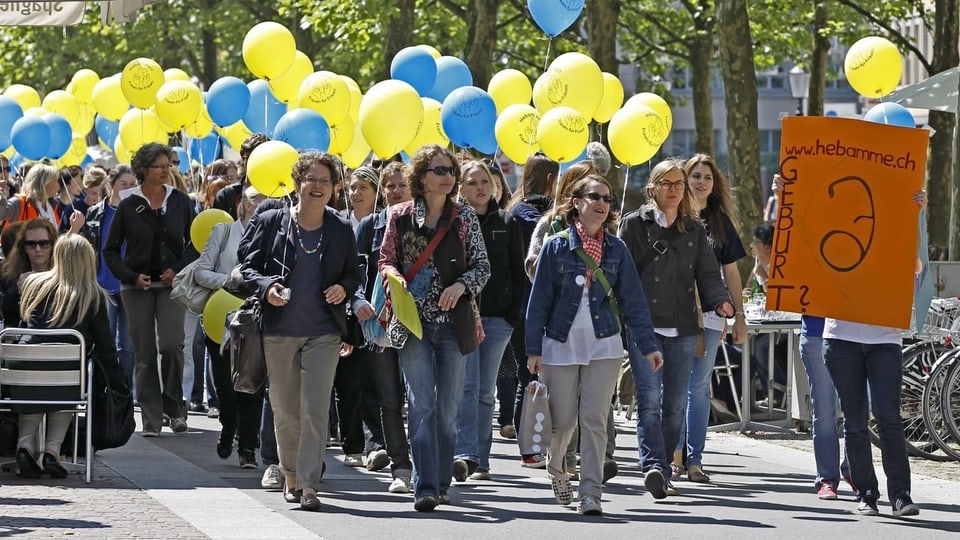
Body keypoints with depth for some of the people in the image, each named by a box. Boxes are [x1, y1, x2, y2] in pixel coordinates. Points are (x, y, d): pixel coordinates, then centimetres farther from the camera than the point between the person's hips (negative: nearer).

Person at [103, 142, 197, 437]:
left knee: (171, 344, -15)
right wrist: (131, 277, -8)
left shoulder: (180, 202, 4)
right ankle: (151, 418, 5)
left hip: (171, 284, 0)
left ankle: (174, 406, 3)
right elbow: (110, 250, 5)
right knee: (144, 352, 0)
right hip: (137, 286, 0)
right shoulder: (128, 206, 0)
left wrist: (179, 269, -7)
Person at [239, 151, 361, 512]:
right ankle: (291, 475, 25)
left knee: (315, 408, -10)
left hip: (323, 332, 0)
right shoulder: (270, 222, 2)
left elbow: (353, 273, 17)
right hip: (278, 331, 0)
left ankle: (309, 486, -11)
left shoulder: (342, 231, 7)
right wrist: (266, 287, -15)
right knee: (284, 409, 9)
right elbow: (248, 265, 4)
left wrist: (344, 288, -5)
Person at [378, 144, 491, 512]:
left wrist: (461, 285, -14)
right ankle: (424, 487, -15)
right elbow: (386, 260, 12)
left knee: (448, 407, 5)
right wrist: (394, 275, -11)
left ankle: (441, 483, 17)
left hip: (453, 319, 1)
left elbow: (482, 266, 5)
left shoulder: (464, 216, 5)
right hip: (413, 322, -1)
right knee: (422, 404, -10)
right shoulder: (400, 216, 5)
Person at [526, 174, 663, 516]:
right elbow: (539, 300, 0)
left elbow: (632, 300, 6)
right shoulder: (556, 246, -2)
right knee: (562, 420, 7)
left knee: (595, 420, -5)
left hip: (604, 345, 1)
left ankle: (590, 493, -4)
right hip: (561, 346, -1)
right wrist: (533, 349, -3)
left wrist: (648, 344, 1)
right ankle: (556, 469, 37)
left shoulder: (616, 249, 4)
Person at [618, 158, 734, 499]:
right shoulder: (635, 224, 4)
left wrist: (720, 301, -10)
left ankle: (660, 473, 15)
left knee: (676, 404, 6)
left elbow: (708, 273, 10)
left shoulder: (694, 230, 15)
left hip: (683, 330, 4)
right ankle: (654, 466, -27)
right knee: (650, 399, -16)